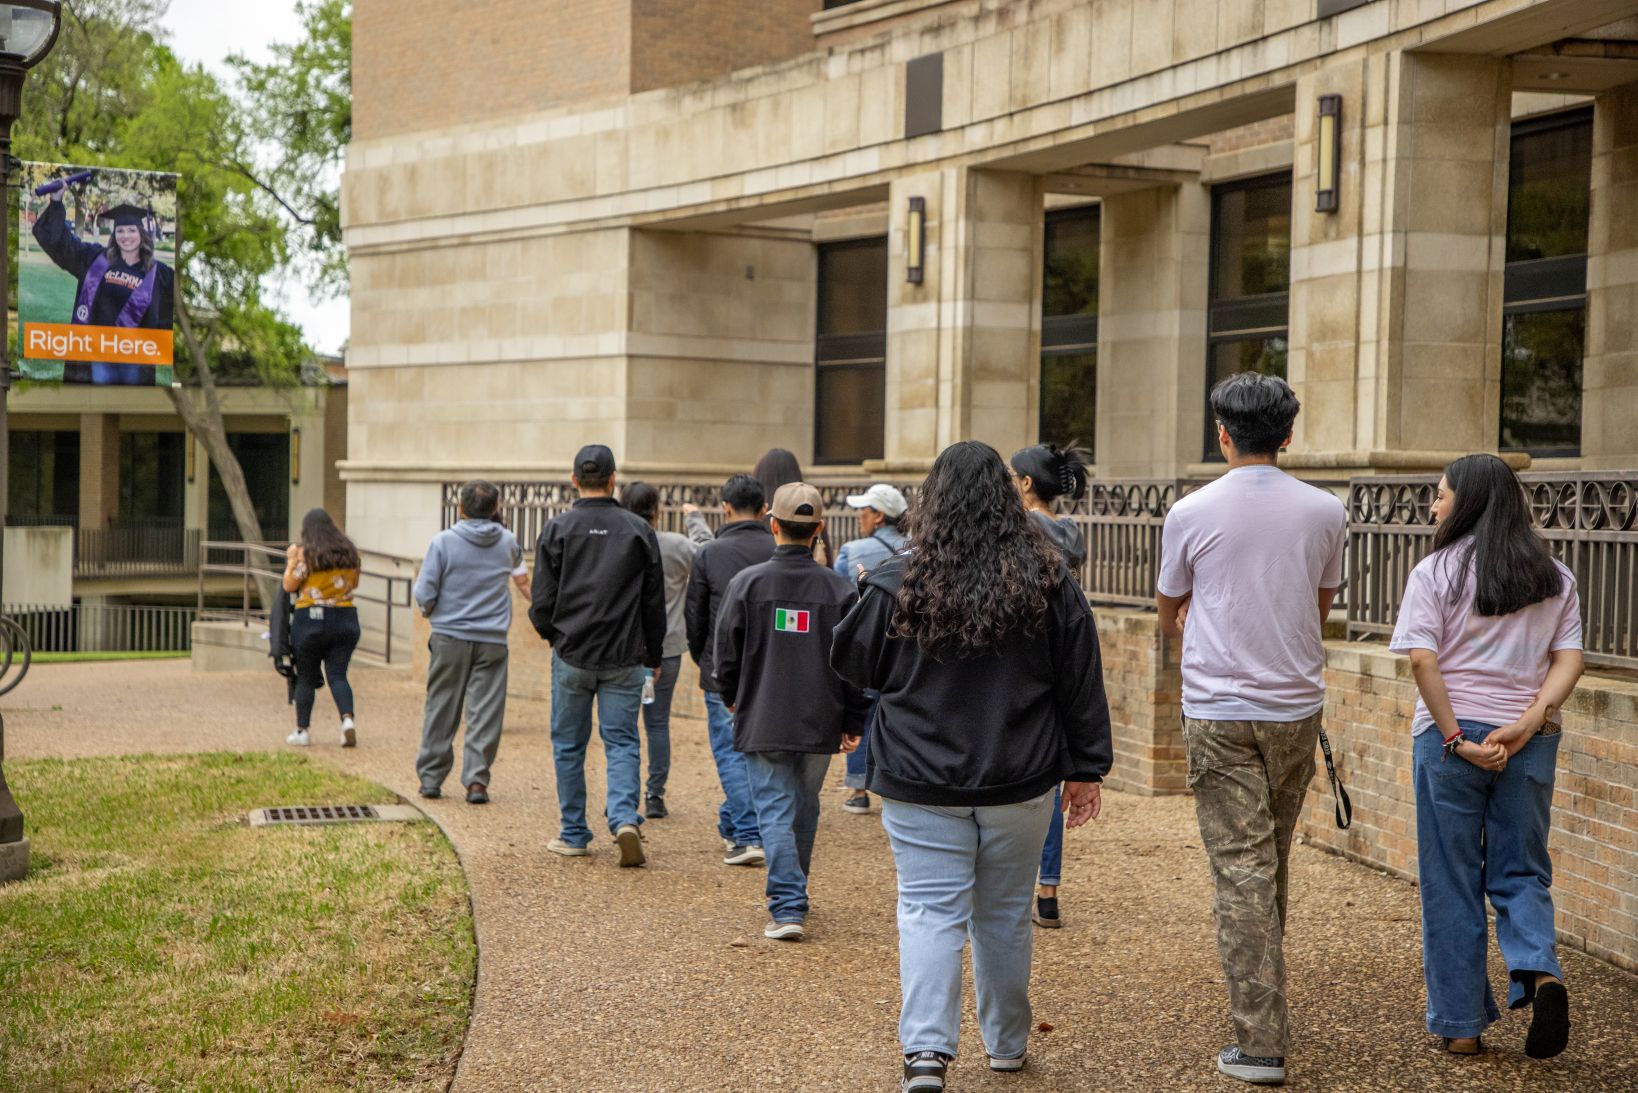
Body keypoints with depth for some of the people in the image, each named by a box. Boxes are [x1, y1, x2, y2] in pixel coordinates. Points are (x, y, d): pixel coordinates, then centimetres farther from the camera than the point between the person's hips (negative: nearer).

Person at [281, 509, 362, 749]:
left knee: (306, 678, 7)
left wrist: (291, 560, 5)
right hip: (346, 619, 3)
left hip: (311, 619, -3)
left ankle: (302, 731, 12)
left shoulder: (305, 553, -8)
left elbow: (289, 585, -8)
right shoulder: (349, 552, 6)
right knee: (338, 675, 5)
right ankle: (348, 718, -18)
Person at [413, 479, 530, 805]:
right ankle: (476, 781, -3)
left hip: (450, 637, -1)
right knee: (485, 713, 2)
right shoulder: (507, 542, 3)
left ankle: (431, 778, 15)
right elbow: (522, 580, 24)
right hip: (492, 641, 1)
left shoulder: (444, 542, -7)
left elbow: (425, 595, -8)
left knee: (441, 709, 9)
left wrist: (430, 610, 13)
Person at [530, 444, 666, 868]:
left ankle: (573, 834, 15)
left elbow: (542, 599, -4)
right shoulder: (639, 531, 0)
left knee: (569, 744, 11)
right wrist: (654, 654, 15)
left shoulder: (557, 529, -4)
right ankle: (625, 818, -15)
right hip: (624, 658, 1)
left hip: (572, 655, 0)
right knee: (622, 741, 6)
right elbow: (655, 600, 5)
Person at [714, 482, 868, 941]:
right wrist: (853, 724, 6)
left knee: (775, 812, 0)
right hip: (820, 722, 2)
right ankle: (793, 893, 34)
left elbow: (726, 653, -1)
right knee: (805, 809, 18)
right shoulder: (840, 589, -3)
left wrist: (733, 698, 18)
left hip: (762, 720, -2)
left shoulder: (748, 582, -8)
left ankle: (787, 907, -10)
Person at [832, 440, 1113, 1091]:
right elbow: (1081, 682, 1)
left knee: (929, 912, 0)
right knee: (1005, 915, 15)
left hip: (921, 780, -2)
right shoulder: (1047, 582, -3)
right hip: (1018, 780, 2)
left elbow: (849, 662, 3)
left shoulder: (898, 583, -9)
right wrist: (1086, 769, 9)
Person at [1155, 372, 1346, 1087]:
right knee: (1273, 861, 19)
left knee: (1241, 871, -4)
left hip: (1220, 713, -3)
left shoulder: (1191, 514, -6)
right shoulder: (1324, 512, 1)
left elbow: (1168, 613, 11)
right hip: (1298, 707, 3)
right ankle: (1263, 993, 34)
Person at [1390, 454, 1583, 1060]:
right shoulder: (1554, 577, 9)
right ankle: (1541, 973, -13)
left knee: (1451, 883, 7)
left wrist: (1456, 738, -12)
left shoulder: (1436, 571, -4)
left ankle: (1461, 1025, 11)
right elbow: (1569, 659, -1)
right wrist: (1532, 718, -10)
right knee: (1521, 872, 14)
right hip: (1530, 742, 3)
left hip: (1450, 736, -3)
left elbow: (1423, 659, -13)